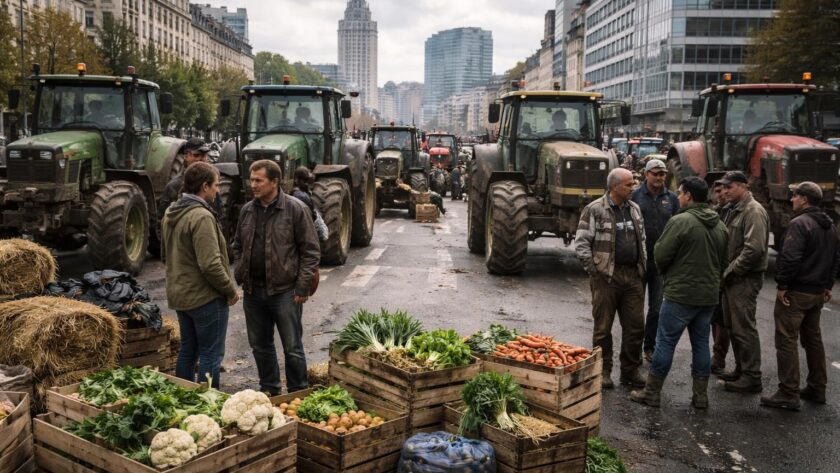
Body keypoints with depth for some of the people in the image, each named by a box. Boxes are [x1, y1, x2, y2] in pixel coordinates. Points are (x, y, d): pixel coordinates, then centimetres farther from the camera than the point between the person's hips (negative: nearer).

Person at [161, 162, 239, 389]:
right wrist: (230, 290, -13)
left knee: (187, 351, 19)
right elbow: (211, 265, -25)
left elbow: (165, 255, 19)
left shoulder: (171, 213, 8)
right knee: (210, 354, 1)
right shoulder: (201, 216, -21)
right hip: (205, 297, -9)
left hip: (179, 295, 9)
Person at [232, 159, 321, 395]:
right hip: (253, 291, 6)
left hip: (285, 291, -5)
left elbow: (311, 251, -9)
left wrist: (303, 286, -13)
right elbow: (238, 246, 20)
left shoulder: (296, 209, -8)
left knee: (292, 347, 3)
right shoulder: (247, 211, 8)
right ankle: (269, 390, 33)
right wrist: (241, 274, 7)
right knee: (260, 346, 16)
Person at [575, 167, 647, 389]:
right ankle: (603, 372, 16)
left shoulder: (634, 209, 13)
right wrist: (593, 270, -12)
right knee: (603, 327, 3)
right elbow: (581, 242, -9)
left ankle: (630, 371, 21)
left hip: (633, 275, 6)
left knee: (635, 326, 8)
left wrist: (643, 265, 15)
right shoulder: (595, 210, -8)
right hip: (606, 276, -6)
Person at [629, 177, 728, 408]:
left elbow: (660, 255, -13)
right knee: (701, 343, 14)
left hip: (680, 294, -7)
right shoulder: (720, 225, 9)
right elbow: (724, 261, 14)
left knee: (666, 342, 1)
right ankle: (701, 395, 19)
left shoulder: (680, 221, -14)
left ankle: (651, 392, 8)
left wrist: (668, 274, 7)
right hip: (709, 294, 7)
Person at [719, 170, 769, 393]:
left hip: (745, 279, -10)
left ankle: (752, 377, 4)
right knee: (732, 325, 16)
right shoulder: (734, 210, 15)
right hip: (732, 277, 10)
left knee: (744, 328, -5)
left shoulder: (753, 211, -15)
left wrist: (731, 271, -18)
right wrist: (726, 272, 9)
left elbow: (754, 249, -24)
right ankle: (741, 369, 29)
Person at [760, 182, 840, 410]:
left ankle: (789, 394, -4)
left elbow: (790, 257, -26)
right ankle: (817, 389, 26)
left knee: (787, 340, -5)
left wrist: (782, 284, -17)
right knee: (813, 338, 18)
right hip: (817, 292, 9)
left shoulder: (800, 223, -18)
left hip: (796, 292, -9)